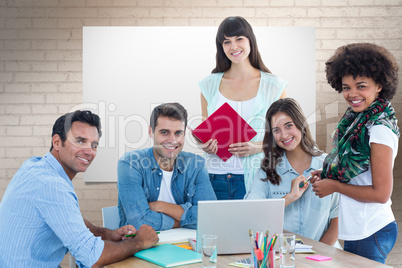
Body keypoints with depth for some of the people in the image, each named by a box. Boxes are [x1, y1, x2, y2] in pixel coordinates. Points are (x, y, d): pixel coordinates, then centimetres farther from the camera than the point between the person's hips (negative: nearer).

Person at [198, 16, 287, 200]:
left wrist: (257, 147, -13)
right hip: (216, 176, 2)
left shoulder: (273, 86, 3)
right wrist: (205, 146, -6)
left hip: (255, 176, -2)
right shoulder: (210, 85, 9)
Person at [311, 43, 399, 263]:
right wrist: (327, 175, 2)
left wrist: (334, 186, -13)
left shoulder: (380, 129, -18)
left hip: (371, 234, -8)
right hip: (357, 229, 8)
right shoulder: (356, 120, 6)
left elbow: (381, 193, -20)